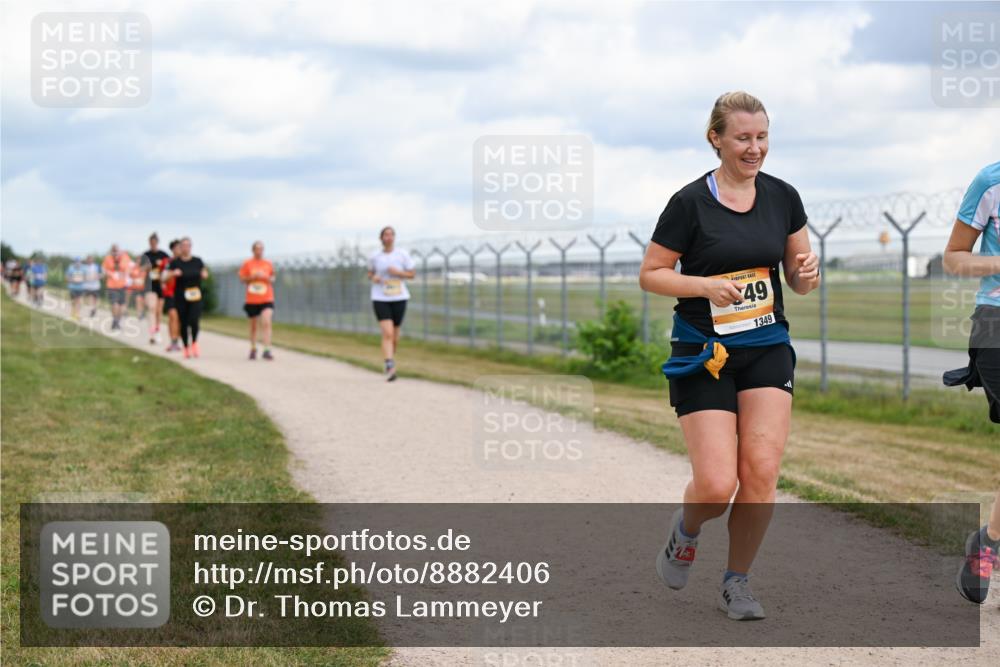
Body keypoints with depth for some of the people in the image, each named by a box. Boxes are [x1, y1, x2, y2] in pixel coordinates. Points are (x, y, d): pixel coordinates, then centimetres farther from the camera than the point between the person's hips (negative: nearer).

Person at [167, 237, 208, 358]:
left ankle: (194, 343, 9)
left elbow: (204, 275, 16)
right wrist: (173, 274, -18)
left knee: (194, 321, -16)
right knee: (183, 323, 3)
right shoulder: (175, 262, 2)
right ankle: (186, 347, 17)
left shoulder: (197, 261, 6)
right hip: (180, 296, 0)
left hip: (195, 295, 0)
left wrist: (204, 274, -8)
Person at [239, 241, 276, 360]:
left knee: (266, 323, -17)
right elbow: (242, 279, 3)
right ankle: (253, 349, 29)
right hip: (252, 300, 0)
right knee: (253, 325, 11)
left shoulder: (268, 264, 6)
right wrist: (252, 277, -13)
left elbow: (272, 279, 16)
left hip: (266, 299, 0)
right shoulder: (247, 264, 1)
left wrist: (267, 278, -6)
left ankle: (267, 350, -18)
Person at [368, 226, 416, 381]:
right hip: (380, 299, -1)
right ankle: (390, 366, -25)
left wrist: (398, 272, -13)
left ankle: (390, 359, 35)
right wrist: (373, 278, -6)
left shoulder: (402, 255, 0)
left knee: (395, 335, 9)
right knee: (387, 333, -18)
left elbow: (412, 275, 5)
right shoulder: (374, 257, 2)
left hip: (399, 298, 2)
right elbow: (370, 274, 17)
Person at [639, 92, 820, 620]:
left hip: (767, 349, 3)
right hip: (703, 354, -3)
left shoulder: (782, 197, 5)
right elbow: (650, 274, -3)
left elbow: (797, 278, 13)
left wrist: (807, 273, -10)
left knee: (761, 472, -10)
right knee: (717, 485, -10)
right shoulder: (690, 202, -8)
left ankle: (737, 583, 9)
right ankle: (685, 532, 26)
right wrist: (706, 285, -19)